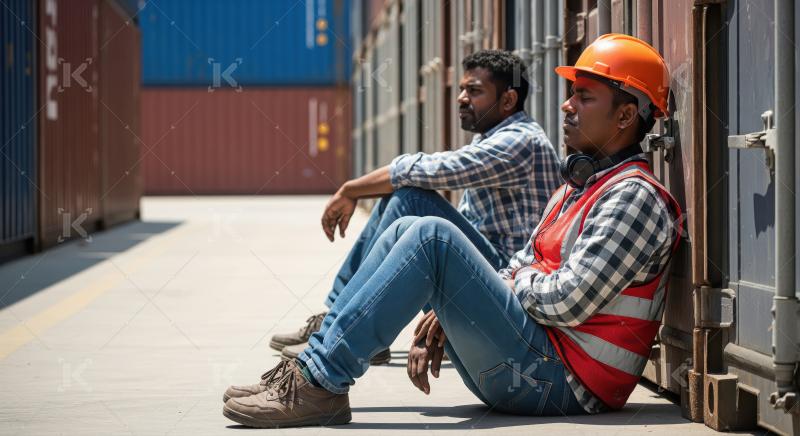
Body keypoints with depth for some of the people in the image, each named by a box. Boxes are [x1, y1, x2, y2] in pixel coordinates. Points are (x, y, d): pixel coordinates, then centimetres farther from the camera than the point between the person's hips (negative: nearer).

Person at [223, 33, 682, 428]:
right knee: (406, 231, 8)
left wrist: (520, 278, -1)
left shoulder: (634, 197, -12)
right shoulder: (577, 185, 20)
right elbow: (515, 277, 19)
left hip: (557, 383, -10)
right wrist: (442, 317, 4)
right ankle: (313, 367, 0)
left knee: (432, 237, -22)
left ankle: (320, 385, -22)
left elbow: (567, 302, -21)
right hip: (529, 370, 10)